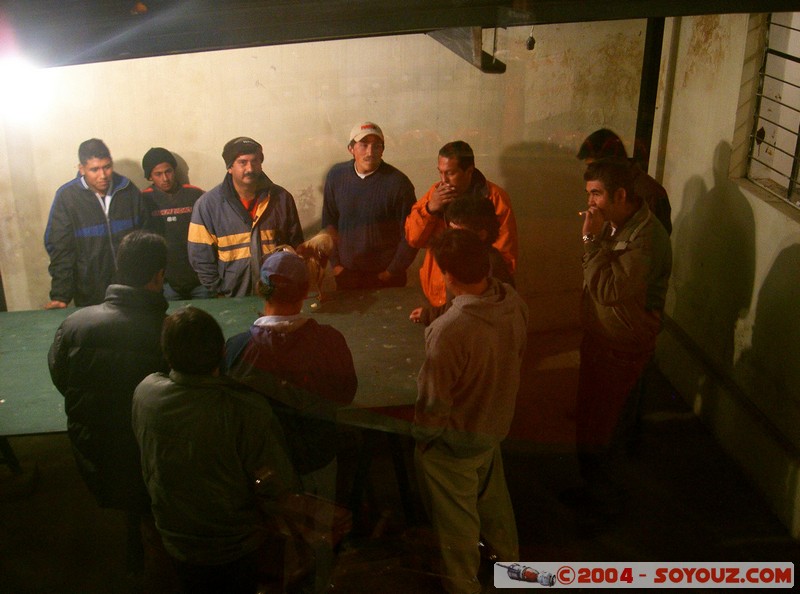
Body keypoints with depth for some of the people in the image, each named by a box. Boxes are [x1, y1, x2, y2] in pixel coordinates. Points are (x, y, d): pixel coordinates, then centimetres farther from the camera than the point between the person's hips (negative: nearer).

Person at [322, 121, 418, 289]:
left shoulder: (398, 183, -14)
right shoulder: (336, 175, -4)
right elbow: (329, 222, 6)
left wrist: (392, 271, -8)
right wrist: (335, 263, 2)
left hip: (384, 275, -3)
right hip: (346, 274, 3)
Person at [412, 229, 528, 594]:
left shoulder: (449, 331, -38)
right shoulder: (514, 301, -17)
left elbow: (434, 402, -27)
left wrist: (420, 436, -6)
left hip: (455, 441, -7)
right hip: (495, 424, 7)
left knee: (456, 518, 19)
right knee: (492, 496, 33)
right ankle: (507, 555, 57)